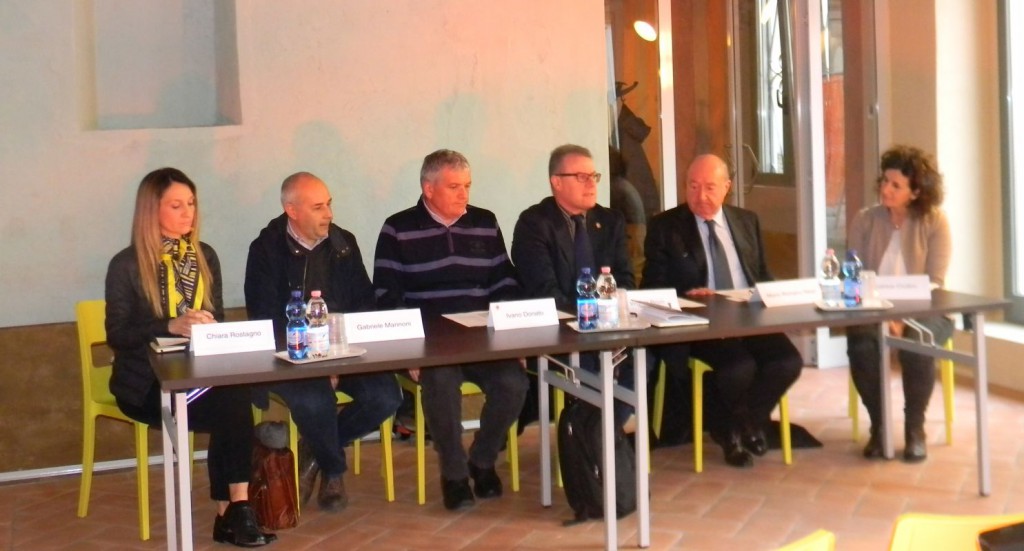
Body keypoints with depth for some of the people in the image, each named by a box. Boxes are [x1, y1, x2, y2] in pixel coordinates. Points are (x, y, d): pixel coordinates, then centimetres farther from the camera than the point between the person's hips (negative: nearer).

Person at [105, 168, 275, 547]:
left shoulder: (205, 256, 12)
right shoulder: (127, 266, -4)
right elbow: (117, 335, -9)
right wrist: (172, 326, -24)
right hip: (147, 383, -4)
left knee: (235, 399, -31)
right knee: (233, 406, -29)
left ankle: (232, 512, -25)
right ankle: (234, 509, -19)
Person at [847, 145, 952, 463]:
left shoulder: (935, 222, -2)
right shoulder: (864, 221, 3)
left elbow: (934, 282, -8)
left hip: (922, 311, -1)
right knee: (861, 346, -31)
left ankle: (915, 428, -11)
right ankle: (878, 425, -8)